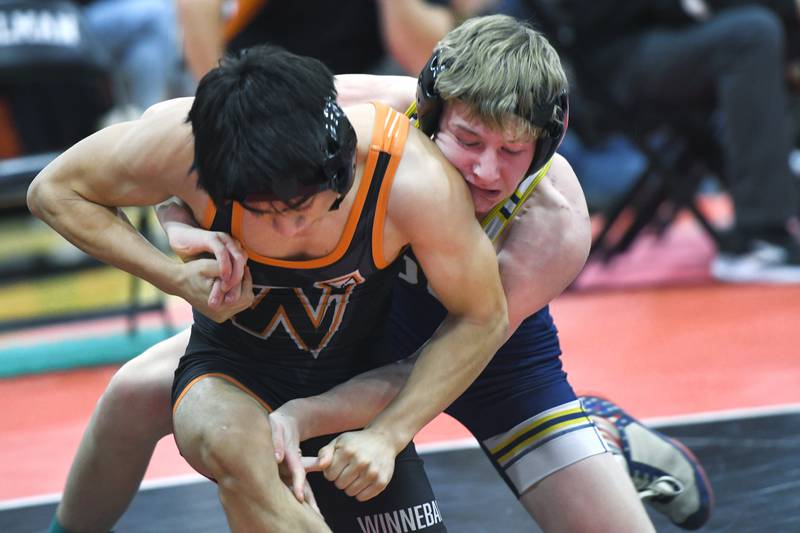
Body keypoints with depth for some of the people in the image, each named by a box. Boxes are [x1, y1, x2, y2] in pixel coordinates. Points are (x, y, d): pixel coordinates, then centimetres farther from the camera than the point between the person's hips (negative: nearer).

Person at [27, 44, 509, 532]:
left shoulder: (415, 182, -31)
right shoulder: (182, 141, -30)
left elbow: (483, 318, -15)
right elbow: (54, 192, -12)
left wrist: (386, 436, -21)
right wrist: (176, 278, -24)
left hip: (360, 381, 3)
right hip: (231, 374, -3)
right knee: (239, 452, -33)